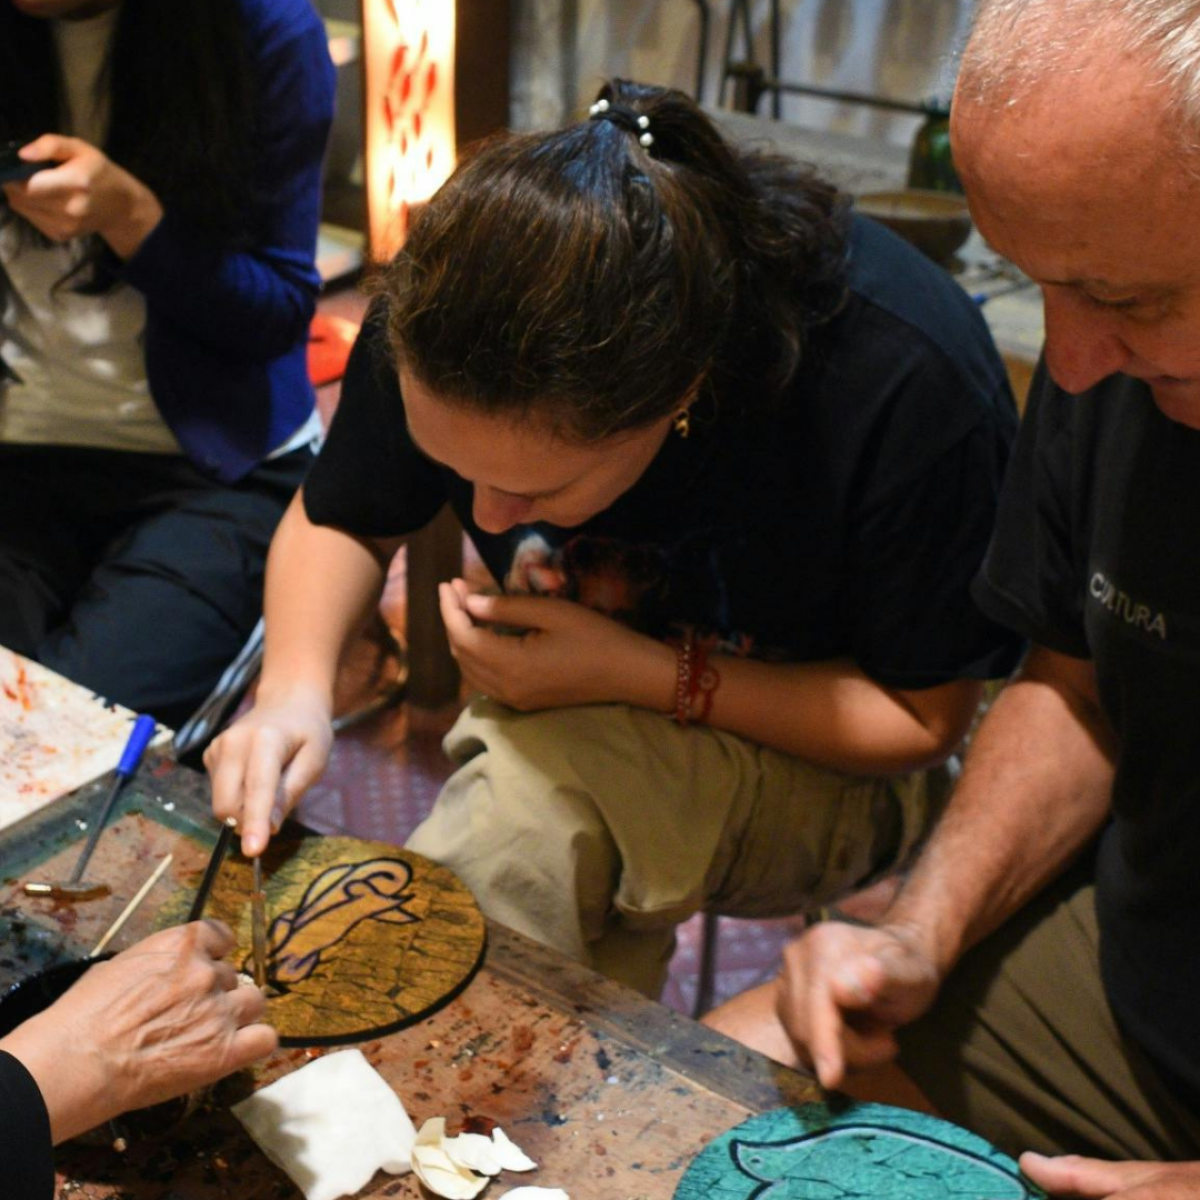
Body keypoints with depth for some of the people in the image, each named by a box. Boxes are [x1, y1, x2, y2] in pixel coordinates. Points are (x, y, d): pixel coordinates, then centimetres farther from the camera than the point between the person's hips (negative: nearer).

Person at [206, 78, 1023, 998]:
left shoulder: (906, 385, -32)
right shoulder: (456, 305, -20)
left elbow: (923, 721, -18)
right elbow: (340, 520, -1)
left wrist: (643, 674, -28)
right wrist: (296, 688, -23)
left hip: (826, 770, -3)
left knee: (535, 786, -33)